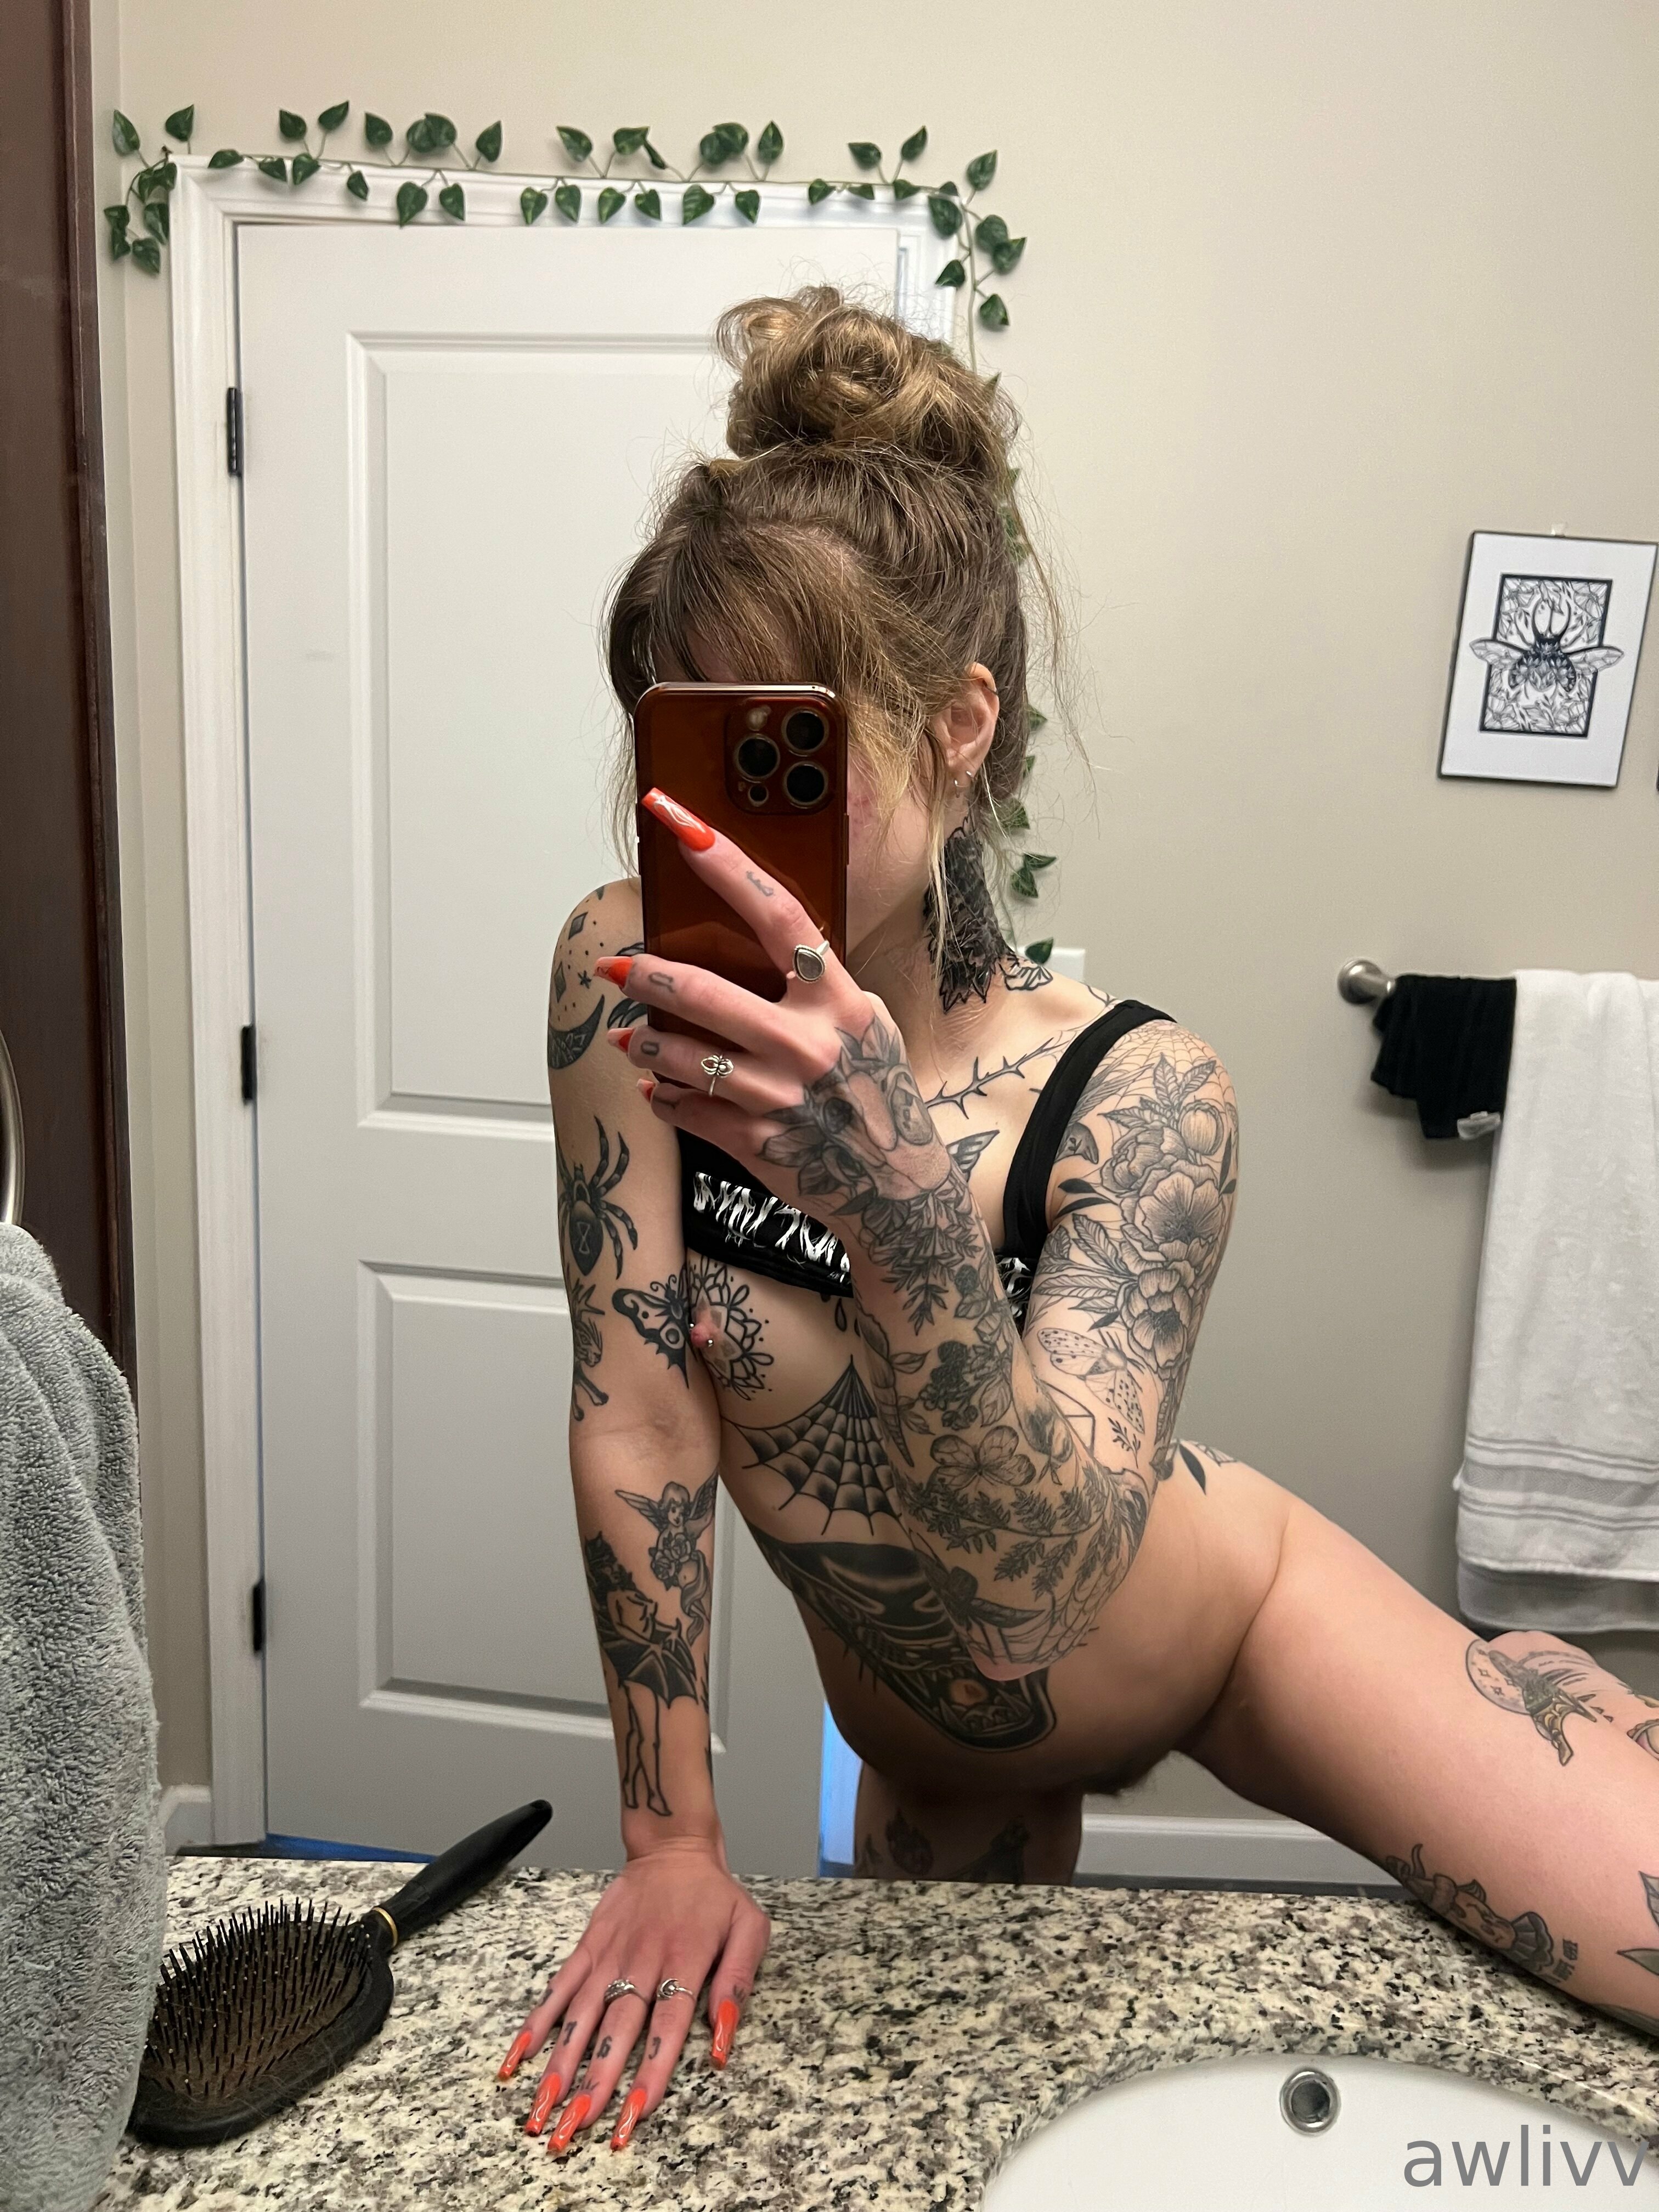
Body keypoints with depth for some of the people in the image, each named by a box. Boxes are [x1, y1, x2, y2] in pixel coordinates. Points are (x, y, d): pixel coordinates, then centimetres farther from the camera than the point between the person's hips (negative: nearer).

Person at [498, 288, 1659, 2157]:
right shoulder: (629, 987, -21)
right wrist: (671, 1843, -15)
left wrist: (890, 1193, -54)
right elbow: (639, 1422, -19)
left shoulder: (1137, 1098, -26)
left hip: (1239, 1624, -2)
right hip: (933, 1740, 3)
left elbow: (1035, 1581, -37)